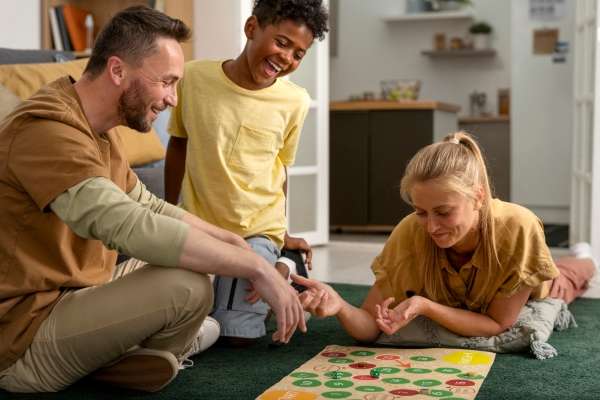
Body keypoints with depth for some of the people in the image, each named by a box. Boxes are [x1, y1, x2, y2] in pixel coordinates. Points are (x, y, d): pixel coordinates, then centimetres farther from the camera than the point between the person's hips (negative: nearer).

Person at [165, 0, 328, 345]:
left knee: (237, 335, -9)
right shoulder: (194, 77, -9)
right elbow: (178, 146, 5)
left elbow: (280, 169, 6)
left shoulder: (295, 102, -8)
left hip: (257, 231, -1)